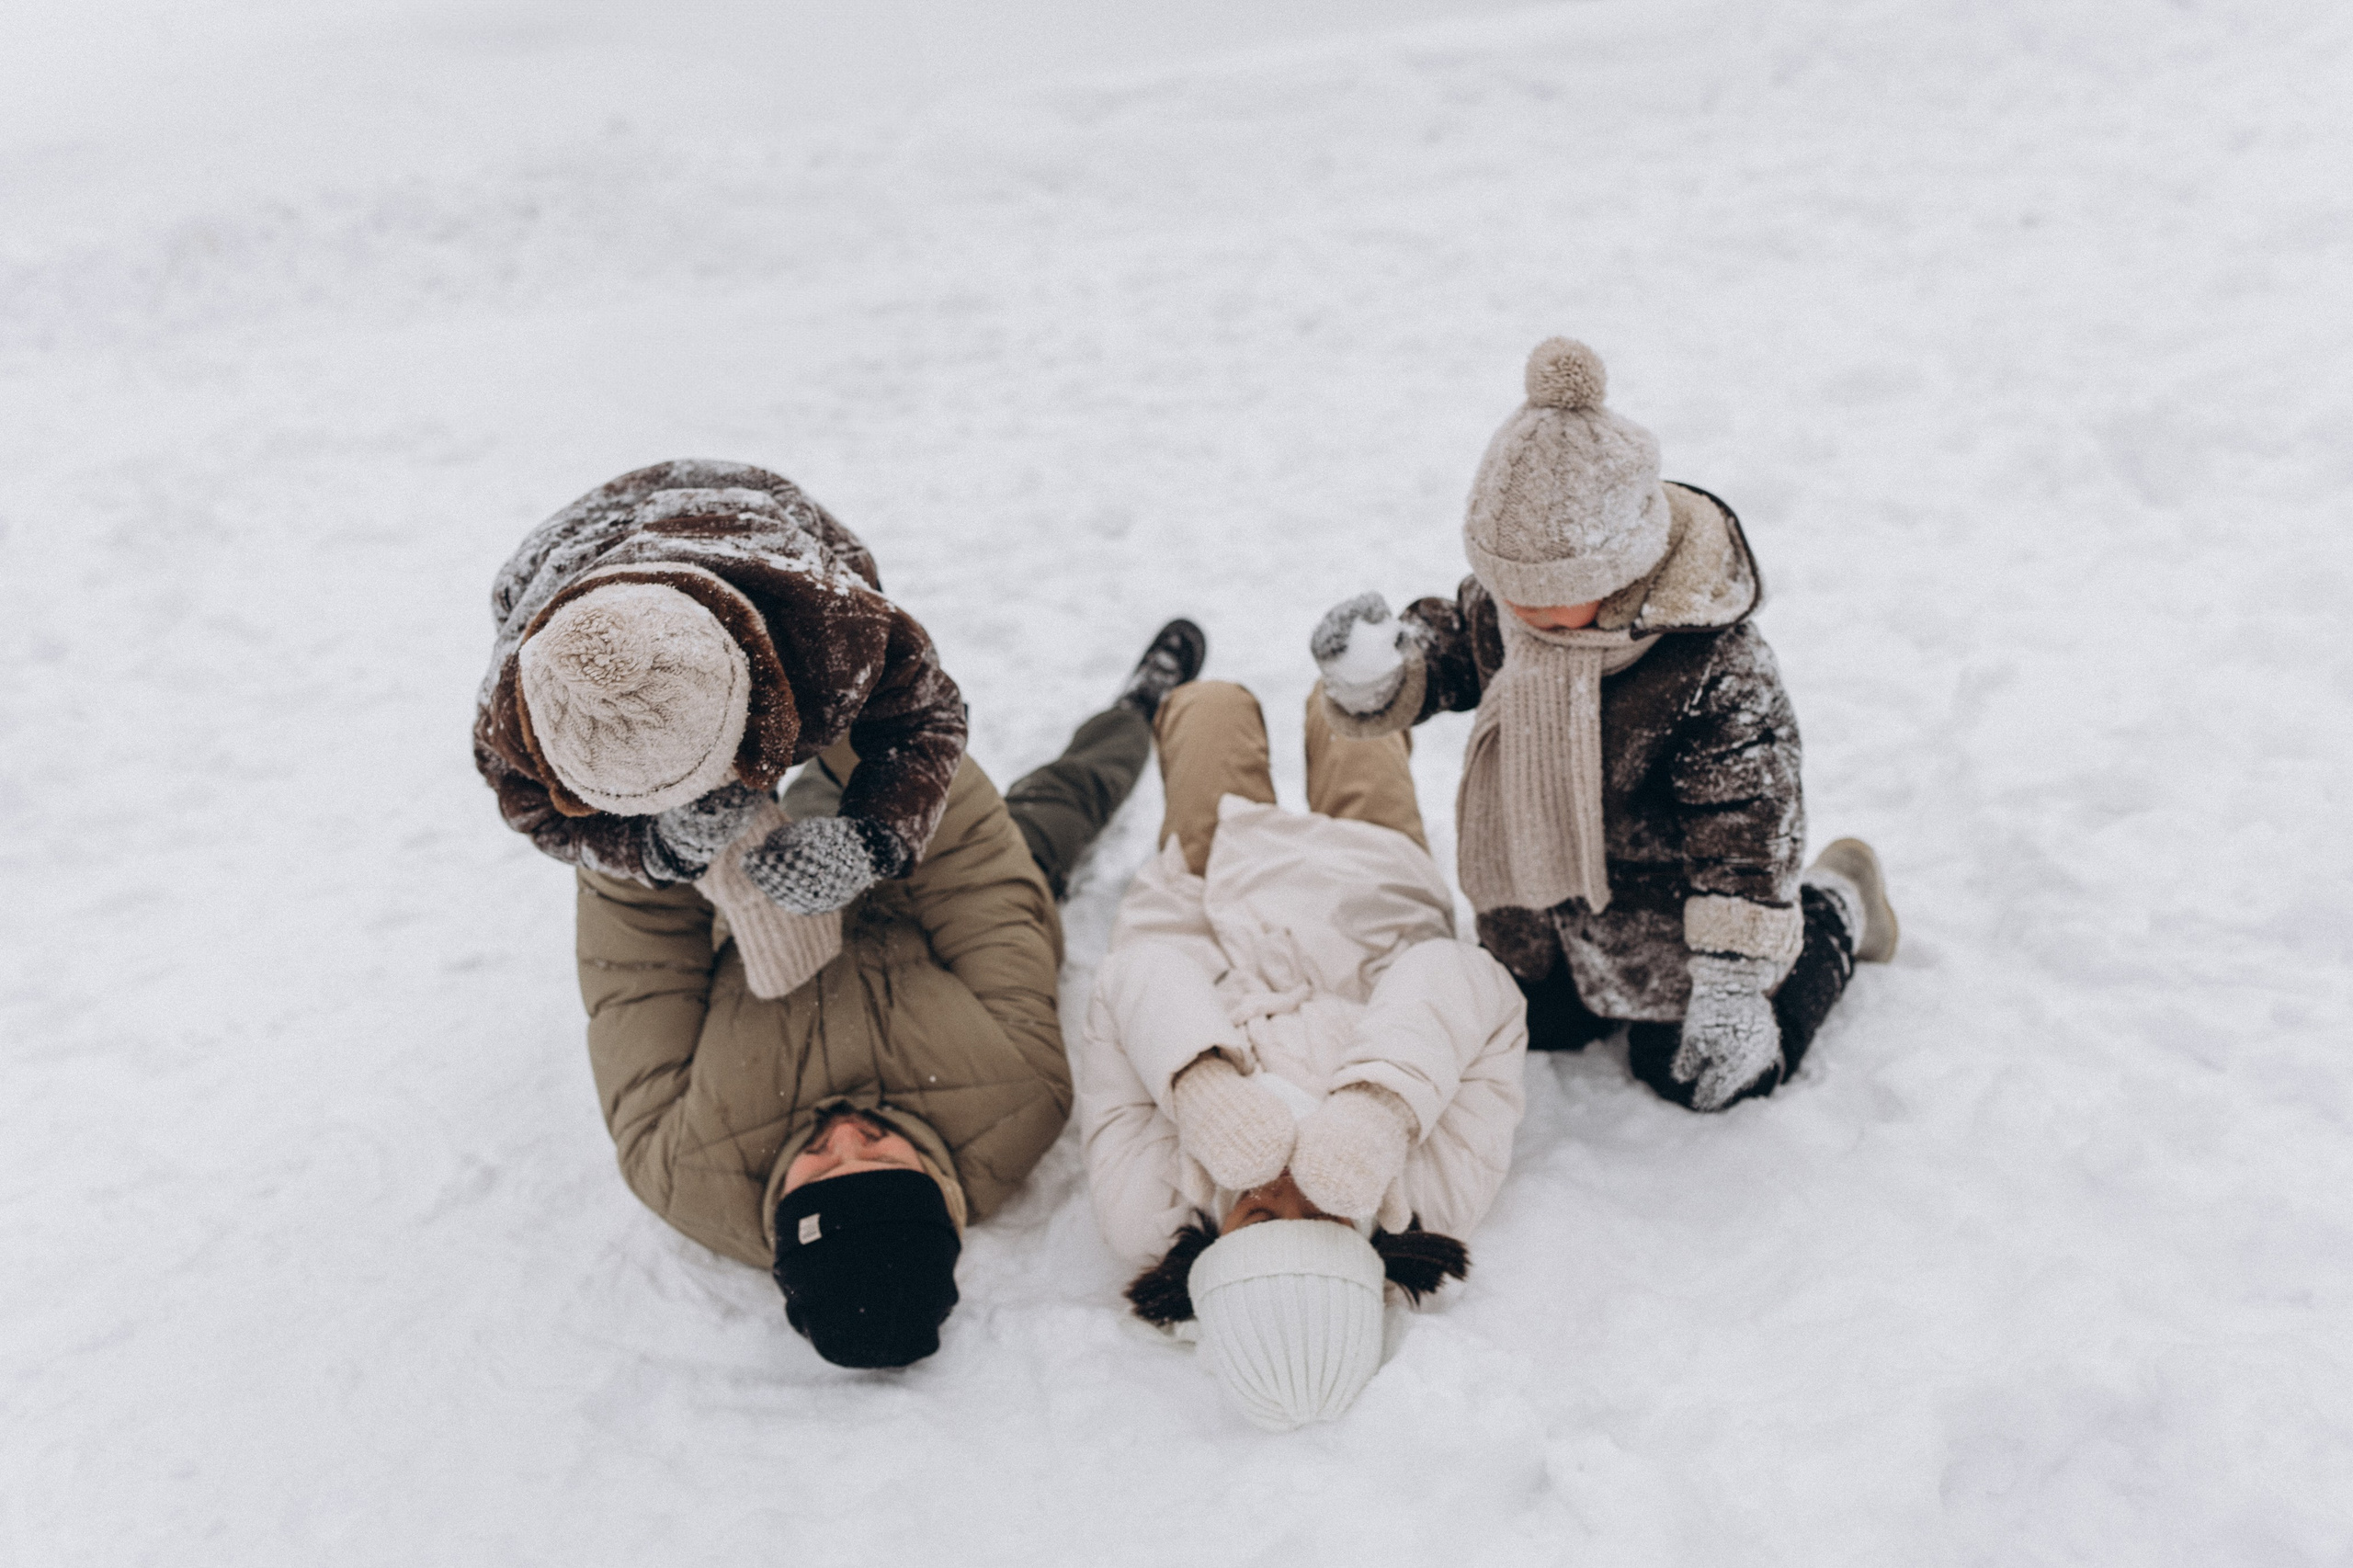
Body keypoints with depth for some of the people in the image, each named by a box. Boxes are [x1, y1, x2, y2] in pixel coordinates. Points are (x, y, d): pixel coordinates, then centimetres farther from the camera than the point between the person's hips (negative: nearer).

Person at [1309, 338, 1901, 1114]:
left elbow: (1745, 825, -28)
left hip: (1664, 909, -6)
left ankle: (1833, 913, 30)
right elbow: (1439, 655, -2)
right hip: (1537, 899, 6)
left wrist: (1732, 984, -26)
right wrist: (1368, 675, -27)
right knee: (1537, 1027, 23)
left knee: (1702, 1074, 11)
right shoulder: (1496, 606, -17)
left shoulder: (1715, 663, -33)